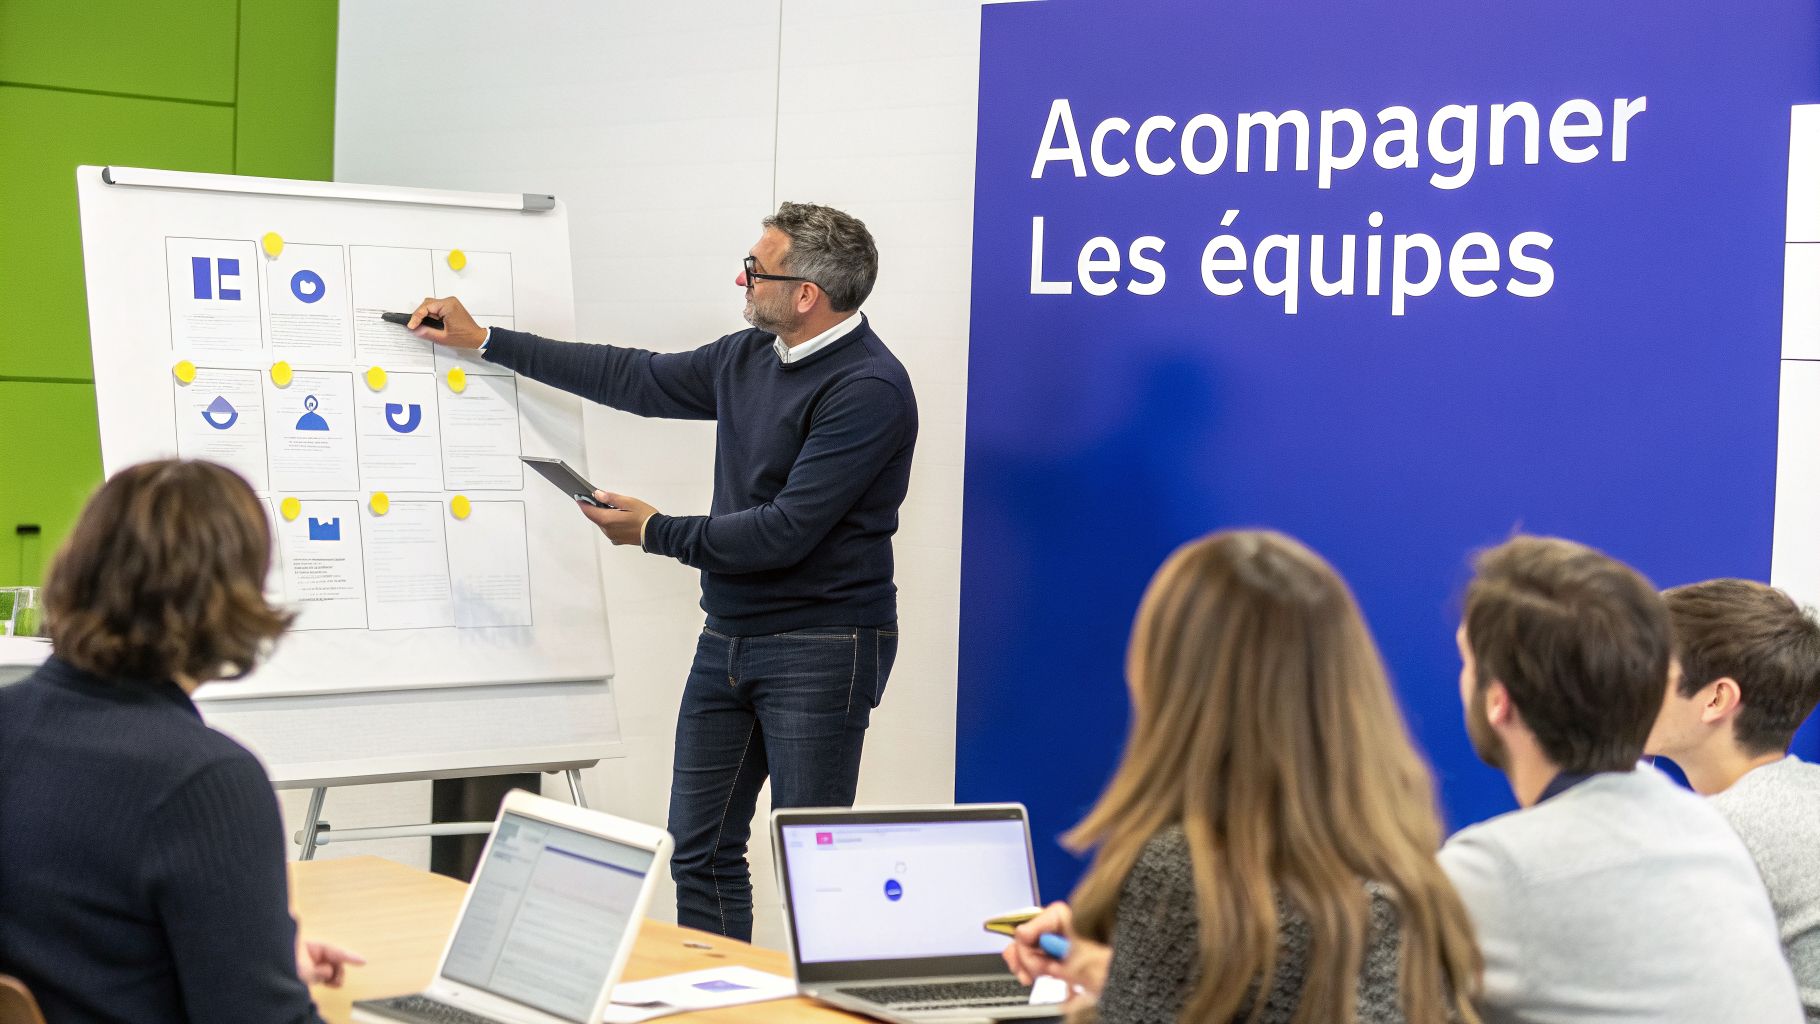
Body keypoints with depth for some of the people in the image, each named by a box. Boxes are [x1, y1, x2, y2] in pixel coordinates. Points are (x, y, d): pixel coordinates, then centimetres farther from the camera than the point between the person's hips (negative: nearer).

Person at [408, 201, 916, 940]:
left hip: (819, 649, -9)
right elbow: (637, 379, 22)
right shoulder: (749, 359, 10)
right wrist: (483, 340, 25)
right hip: (729, 634, 9)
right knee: (699, 849, 10)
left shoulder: (867, 388, -17)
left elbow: (788, 531, -22)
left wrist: (657, 533, -10)